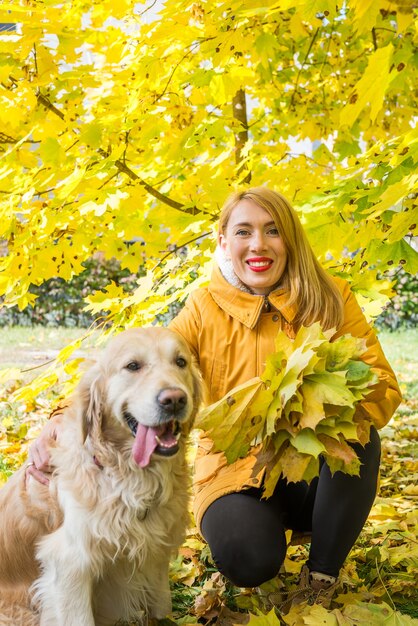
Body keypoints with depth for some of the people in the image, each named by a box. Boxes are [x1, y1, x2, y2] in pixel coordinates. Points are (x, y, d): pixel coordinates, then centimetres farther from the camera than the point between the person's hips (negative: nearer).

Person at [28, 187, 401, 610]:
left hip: (319, 471, 1)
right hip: (236, 469, -1)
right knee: (247, 558, -30)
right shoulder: (206, 308, -4)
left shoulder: (331, 299, -5)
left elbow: (383, 389, -11)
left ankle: (322, 575, -7)